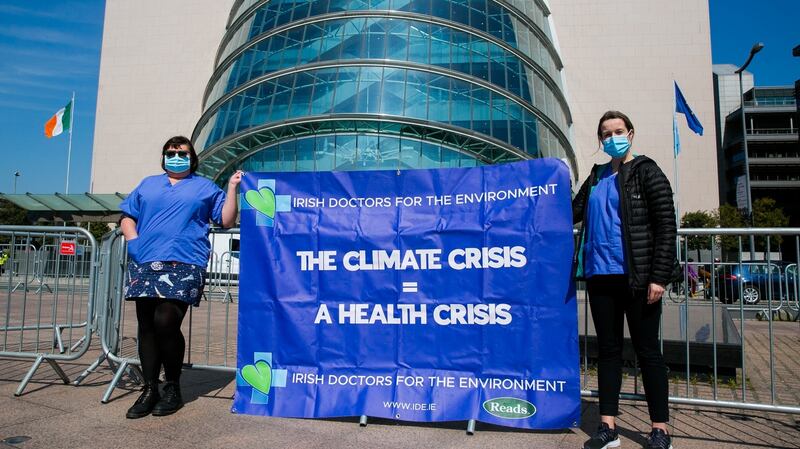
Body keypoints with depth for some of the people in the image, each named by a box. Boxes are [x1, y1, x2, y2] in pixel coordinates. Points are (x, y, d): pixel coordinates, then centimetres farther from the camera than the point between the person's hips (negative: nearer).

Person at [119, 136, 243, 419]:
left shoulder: (205, 188, 15)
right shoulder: (148, 184, 24)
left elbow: (226, 221, 8)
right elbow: (127, 216, 22)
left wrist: (232, 188, 0)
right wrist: (133, 241, 4)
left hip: (183, 266, -4)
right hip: (145, 265, 4)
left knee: (165, 323, -15)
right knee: (147, 327, 5)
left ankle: (173, 387, 3)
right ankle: (150, 389, 15)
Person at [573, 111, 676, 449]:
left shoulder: (646, 171, -2)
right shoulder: (596, 177, 14)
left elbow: (666, 226, -7)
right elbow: (573, 212, 20)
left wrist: (659, 276, -14)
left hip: (637, 277, -5)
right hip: (601, 276, 5)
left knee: (647, 350, 4)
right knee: (607, 349, 9)